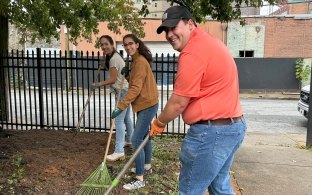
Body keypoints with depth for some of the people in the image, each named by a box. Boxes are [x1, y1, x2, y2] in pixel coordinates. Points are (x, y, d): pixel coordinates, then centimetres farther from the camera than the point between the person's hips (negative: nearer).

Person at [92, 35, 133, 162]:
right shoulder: (114, 56, 14)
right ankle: (129, 140, 38)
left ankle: (119, 151, -14)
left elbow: (113, 79, -20)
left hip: (123, 91, -11)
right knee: (126, 118, 22)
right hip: (124, 90, 11)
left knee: (119, 121, -13)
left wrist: (98, 84, -11)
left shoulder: (113, 58, -17)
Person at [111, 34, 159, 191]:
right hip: (144, 104, 11)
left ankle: (139, 179, -4)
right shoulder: (136, 60, 14)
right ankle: (146, 166, 37)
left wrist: (120, 106, -31)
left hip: (147, 105, -11)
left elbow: (136, 88, -27)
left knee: (136, 140, -11)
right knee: (144, 135, 21)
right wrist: (128, 74, 1)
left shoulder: (140, 61, -19)